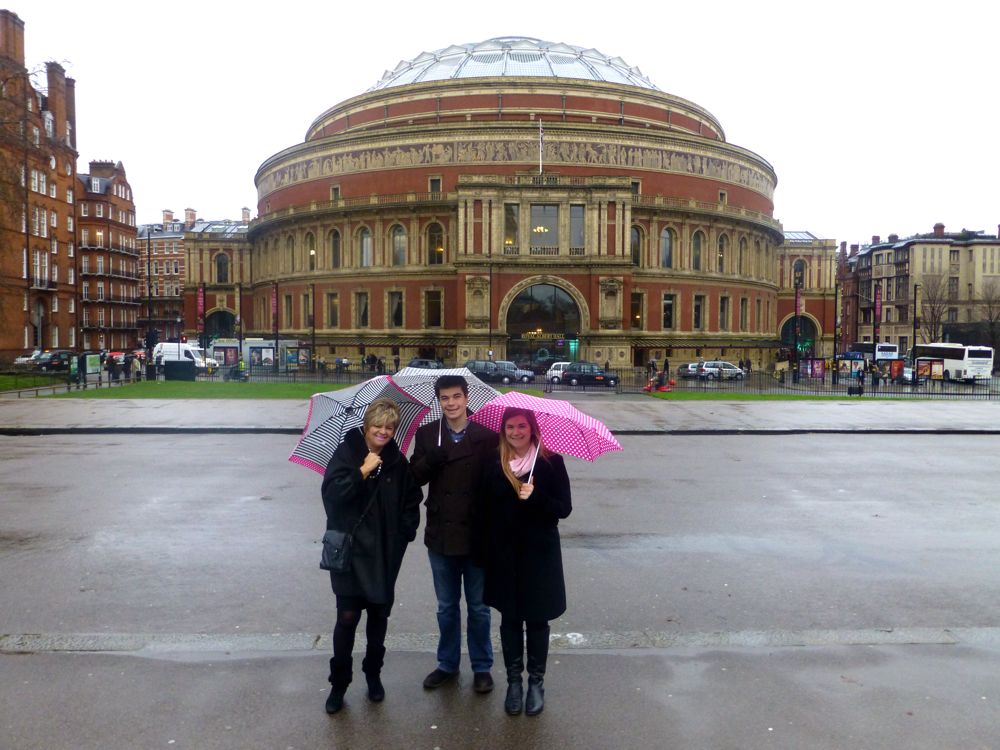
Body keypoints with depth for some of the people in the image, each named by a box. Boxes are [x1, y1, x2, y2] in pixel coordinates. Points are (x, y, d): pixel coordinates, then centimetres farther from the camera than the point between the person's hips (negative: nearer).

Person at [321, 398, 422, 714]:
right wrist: (362, 472, -23)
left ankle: (373, 674, 31)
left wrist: (405, 532, 0)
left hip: (385, 554, 3)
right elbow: (331, 493, -17)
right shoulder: (347, 452, -6)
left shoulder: (398, 461, 3)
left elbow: (411, 501, 10)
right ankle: (339, 683, 14)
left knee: (379, 616, 12)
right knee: (347, 617, -4)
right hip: (350, 550, -3)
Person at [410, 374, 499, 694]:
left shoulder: (487, 434, -8)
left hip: (478, 534, -2)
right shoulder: (427, 434, 2)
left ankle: (482, 667, 31)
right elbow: (416, 476, -2)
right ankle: (447, 664, 36)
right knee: (446, 607, 18)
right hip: (441, 534, 3)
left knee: (478, 607, 13)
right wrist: (431, 460, -22)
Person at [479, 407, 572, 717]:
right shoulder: (493, 465, -1)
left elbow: (564, 508, -8)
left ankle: (536, 682, 23)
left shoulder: (551, 462, -7)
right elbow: (487, 511, 2)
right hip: (504, 555, 2)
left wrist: (535, 497, -24)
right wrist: (486, 553, -3)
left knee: (537, 619, 8)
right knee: (510, 618, 11)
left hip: (539, 554, -2)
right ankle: (514, 681, 25)